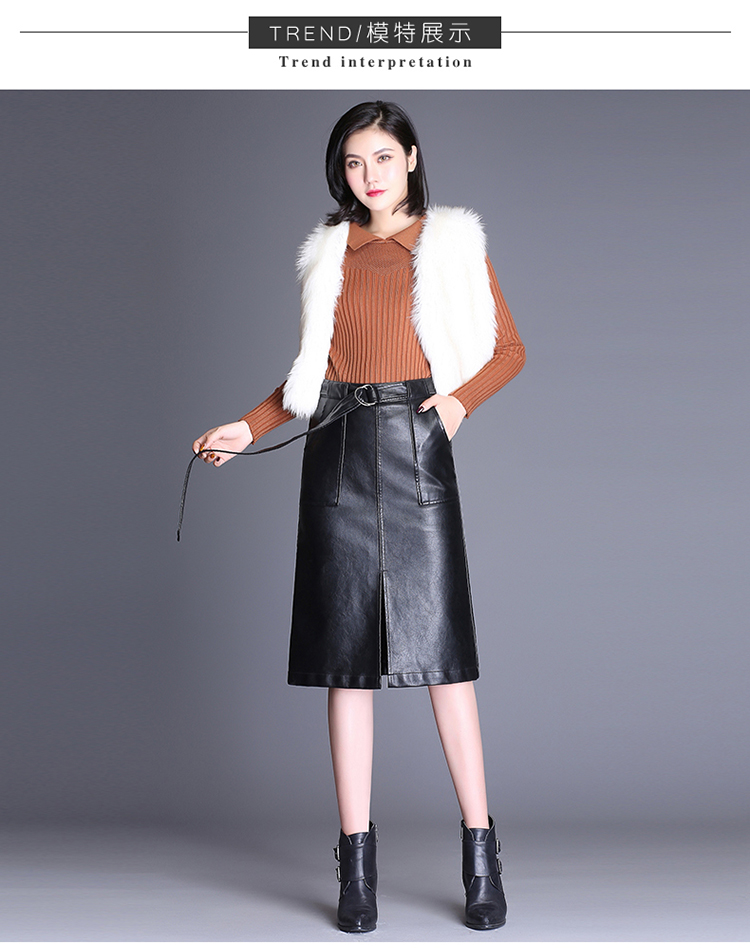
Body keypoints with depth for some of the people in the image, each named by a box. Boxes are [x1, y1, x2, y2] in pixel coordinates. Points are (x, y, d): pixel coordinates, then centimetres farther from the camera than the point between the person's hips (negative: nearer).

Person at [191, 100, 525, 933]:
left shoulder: (454, 244, 9)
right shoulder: (327, 254, 16)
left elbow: (508, 350, 11)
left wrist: (460, 397, -7)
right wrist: (246, 430, 8)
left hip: (417, 448, -2)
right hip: (340, 453, 3)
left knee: (442, 649, -5)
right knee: (347, 658, 1)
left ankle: (480, 853, 4)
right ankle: (357, 860, 8)